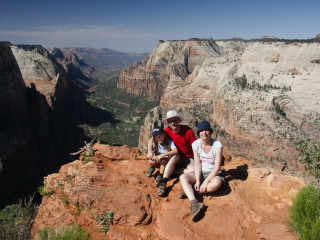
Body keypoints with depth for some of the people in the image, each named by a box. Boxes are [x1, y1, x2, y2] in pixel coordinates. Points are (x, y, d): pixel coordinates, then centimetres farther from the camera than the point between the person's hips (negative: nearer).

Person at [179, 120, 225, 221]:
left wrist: (206, 182, -24)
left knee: (217, 183, -38)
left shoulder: (217, 145, -16)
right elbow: (197, 164, -7)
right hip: (200, 173, 3)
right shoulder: (196, 144, -7)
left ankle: (189, 191, -22)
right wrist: (197, 181, -20)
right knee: (183, 177, -22)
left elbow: (217, 167, -18)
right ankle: (194, 203, -40)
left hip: (213, 174, -3)